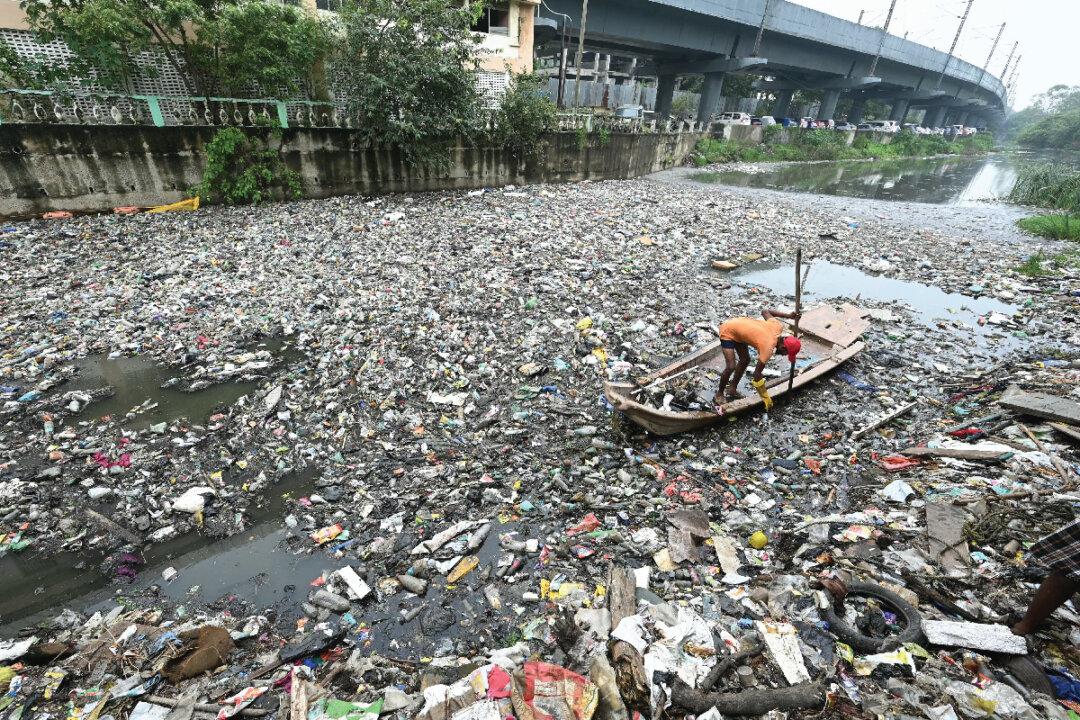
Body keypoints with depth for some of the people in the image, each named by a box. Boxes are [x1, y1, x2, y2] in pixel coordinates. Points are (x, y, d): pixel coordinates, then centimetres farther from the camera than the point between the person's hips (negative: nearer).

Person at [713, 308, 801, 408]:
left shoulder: (777, 326, -11)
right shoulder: (768, 348, -29)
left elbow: (765, 312, 8)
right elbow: (757, 373, -24)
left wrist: (788, 315, 9)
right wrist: (765, 397, -16)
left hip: (737, 325, 9)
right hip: (728, 332, -9)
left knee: (745, 360, 11)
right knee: (731, 367, -14)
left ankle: (732, 388, 24)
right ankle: (719, 394, 4)